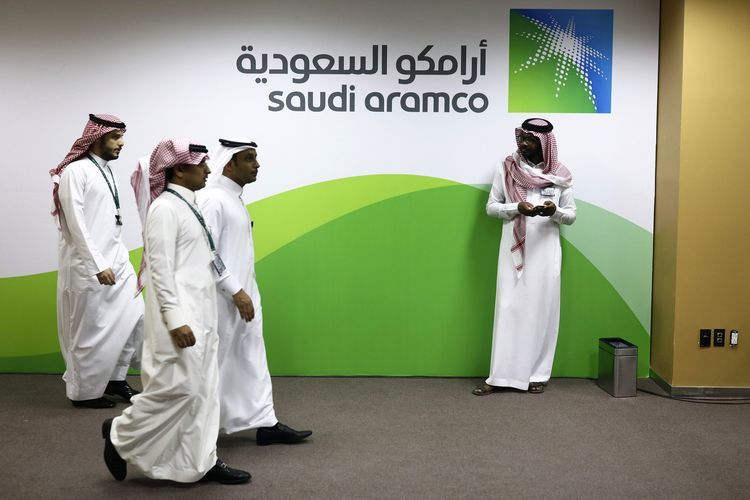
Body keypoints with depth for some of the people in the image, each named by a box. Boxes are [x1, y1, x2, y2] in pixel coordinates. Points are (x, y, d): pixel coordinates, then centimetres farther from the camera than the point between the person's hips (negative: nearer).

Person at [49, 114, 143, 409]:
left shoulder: (106, 170, 12)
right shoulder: (76, 171, -12)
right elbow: (76, 224, -18)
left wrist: (118, 256, 12)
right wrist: (98, 265, -20)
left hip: (116, 260, 8)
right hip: (88, 265, -8)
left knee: (135, 317, 7)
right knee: (90, 331, 1)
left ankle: (115, 378, 21)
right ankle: (84, 392, 16)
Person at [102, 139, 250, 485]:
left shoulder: (188, 206, 12)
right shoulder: (165, 208, -15)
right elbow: (161, 269, -19)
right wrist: (176, 320, -23)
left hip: (200, 311, 9)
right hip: (179, 313, -9)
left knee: (203, 388, 11)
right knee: (178, 387, -4)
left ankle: (202, 460, 19)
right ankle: (120, 435, 16)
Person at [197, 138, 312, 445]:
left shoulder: (233, 198, 12)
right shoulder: (213, 199, -18)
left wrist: (244, 292, 17)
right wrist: (236, 292, -22)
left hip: (243, 297, 9)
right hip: (224, 301, -9)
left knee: (252, 362, 11)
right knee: (213, 366, 3)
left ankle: (264, 423, 18)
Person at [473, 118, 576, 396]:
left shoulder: (560, 175, 2)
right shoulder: (506, 169, 2)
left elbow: (571, 215, 6)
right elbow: (491, 207, 4)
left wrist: (554, 211, -16)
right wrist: (517, 207, -15)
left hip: (545, 252, 0)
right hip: (514, 251, 0)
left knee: (542, 309, 4)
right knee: (509, 309, -1)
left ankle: (537, 374, 15)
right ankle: (500, 376, 4)